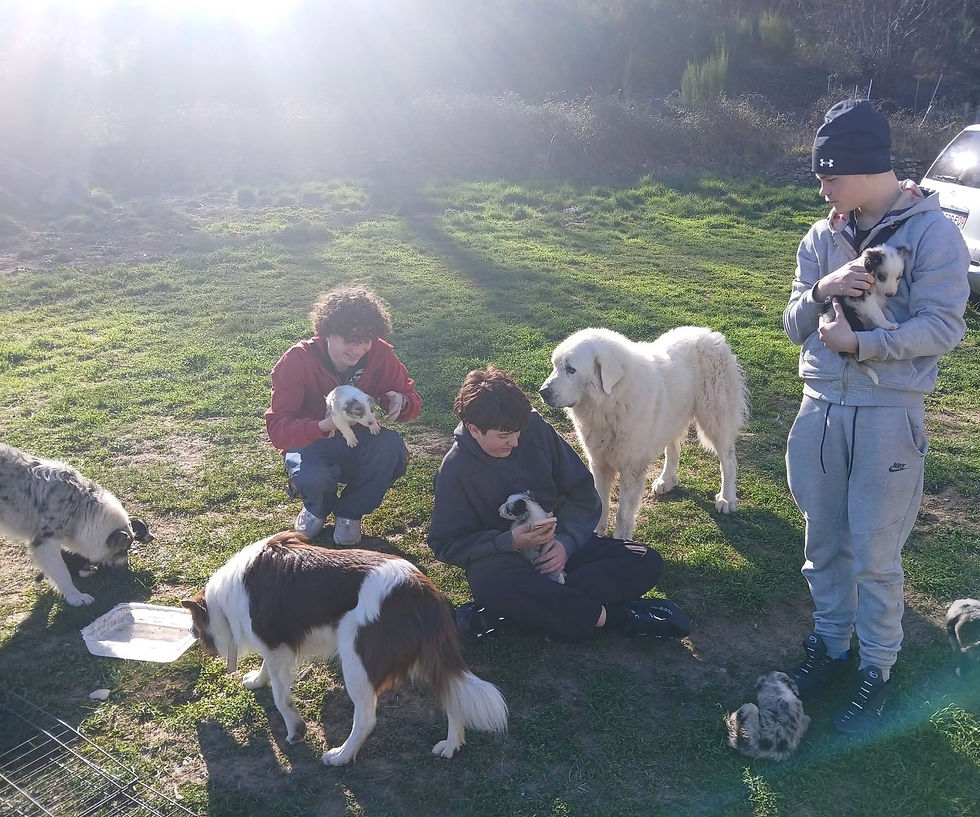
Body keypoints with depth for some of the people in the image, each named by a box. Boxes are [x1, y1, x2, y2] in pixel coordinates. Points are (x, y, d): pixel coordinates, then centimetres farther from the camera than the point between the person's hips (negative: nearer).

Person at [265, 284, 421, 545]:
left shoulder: (380, 354, -16)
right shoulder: (298, 360, -22)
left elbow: (413, 400, -5)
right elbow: (277, 427, -28)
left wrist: (400, 402, -31)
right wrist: (324, 425, -48)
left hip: (361, 442, 2)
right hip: (314, 444, -2)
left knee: (392, 446, -31)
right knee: (311, 476, -36)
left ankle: (350, 512, -1)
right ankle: (319, 507, 6)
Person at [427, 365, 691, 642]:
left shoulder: (536, 430, -5)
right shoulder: (456, 468, -10)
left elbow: (583, 493, 2)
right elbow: (446, 544, -8)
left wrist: (566, 541, -15)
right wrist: (509, 541, -22)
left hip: (556, 544, 5)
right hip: (501, 558, -4)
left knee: (646, 562, -17)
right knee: (491, 582, -42)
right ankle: (612, 616, -29)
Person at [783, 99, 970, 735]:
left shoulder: (932, 232, -8)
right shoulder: (823, 237, 7)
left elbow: (943, 327, -13)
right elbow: (795, 326, 6)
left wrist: (858, 343, -19)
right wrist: (822, 291, -13)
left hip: (889, 415, -5)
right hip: (821, 408, 5)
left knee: (875, 555, 3)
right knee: (824, 542, 15)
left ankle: (878, 669, 22)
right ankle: (830, 645, 33)